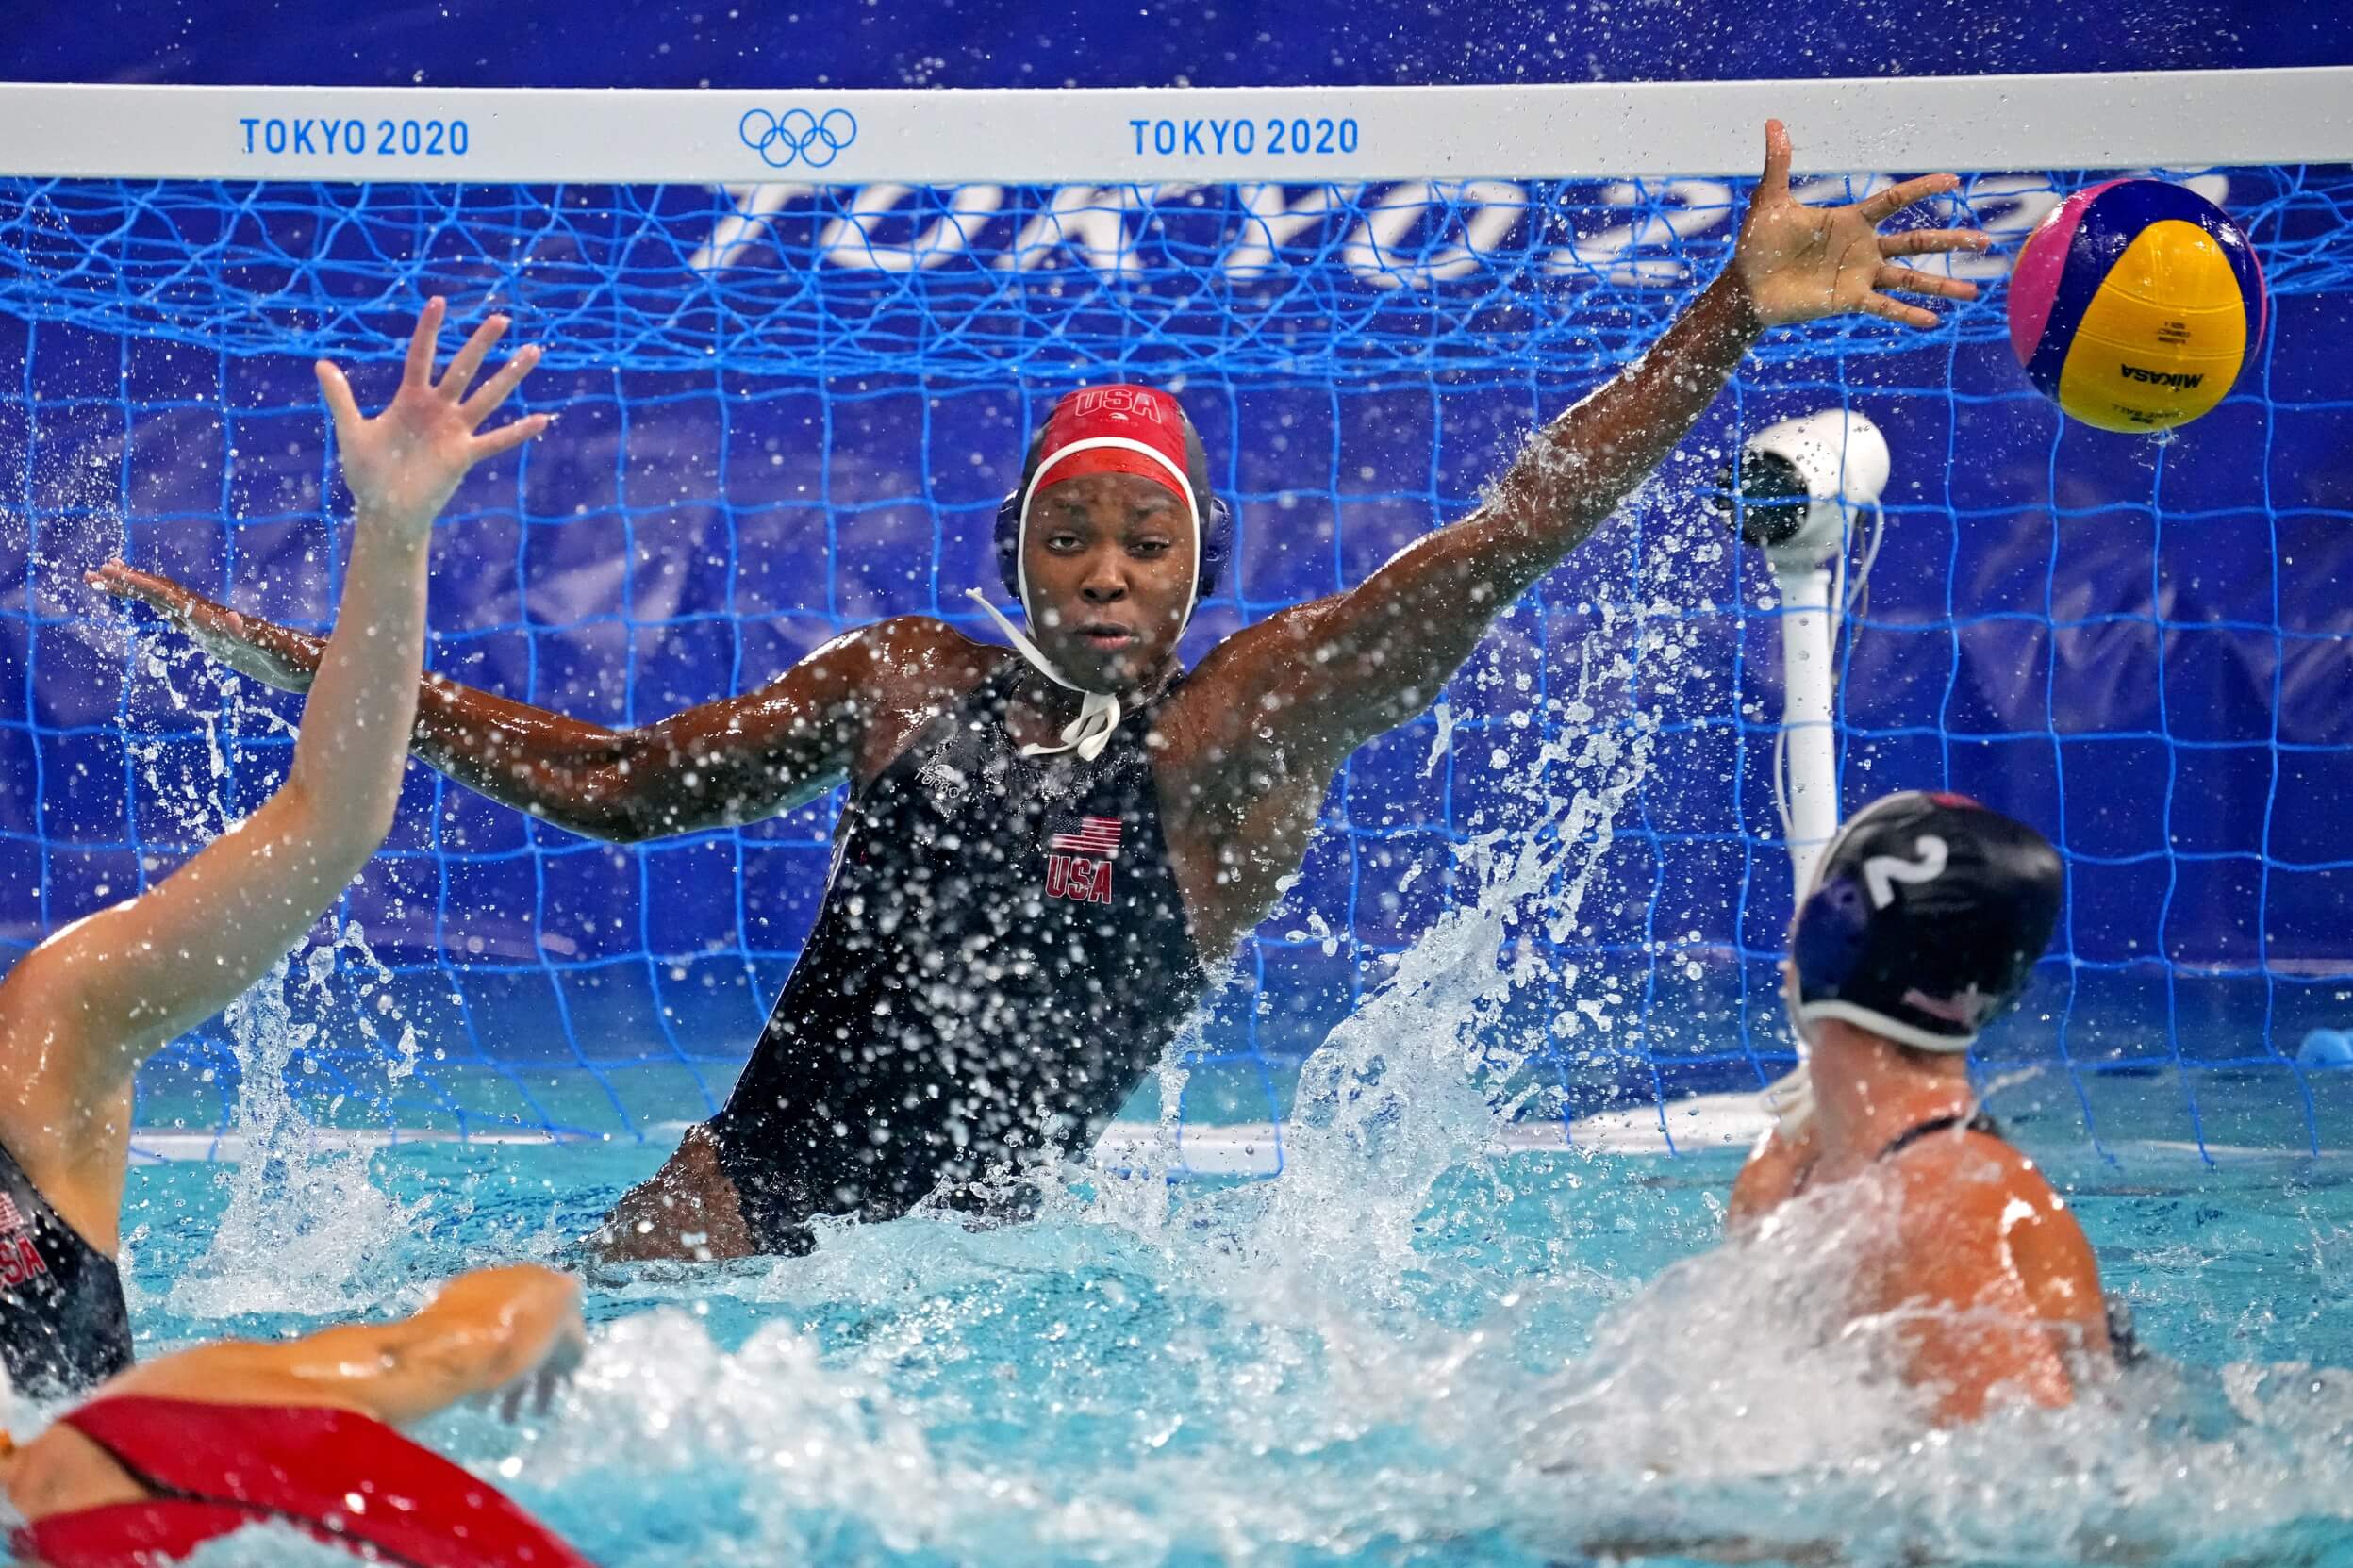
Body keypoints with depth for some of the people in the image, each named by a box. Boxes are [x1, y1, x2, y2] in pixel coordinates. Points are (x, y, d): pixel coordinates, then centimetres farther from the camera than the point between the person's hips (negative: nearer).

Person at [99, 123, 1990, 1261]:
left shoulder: (1237, 731, 1)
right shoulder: (898, 684, 13)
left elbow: (1507, 541, -8)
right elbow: (623, 783, 25)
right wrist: (305, 667, 26)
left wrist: (1730, 321, -17)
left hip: (985, 1218, -2)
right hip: (745, 1183, 2)